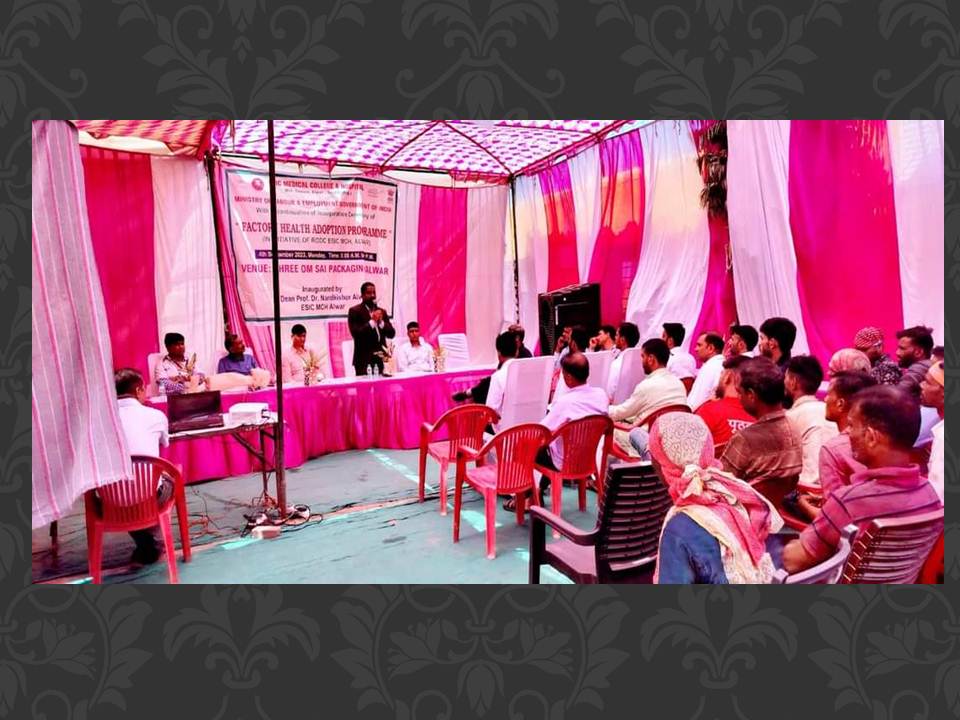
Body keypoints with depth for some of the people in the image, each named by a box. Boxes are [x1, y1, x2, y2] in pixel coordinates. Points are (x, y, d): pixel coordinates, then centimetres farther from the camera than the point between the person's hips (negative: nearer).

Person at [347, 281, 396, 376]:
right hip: (364, 360, -5)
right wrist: (372, 321, -15)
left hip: (381, 359, 5)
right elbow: (355, 333, -13)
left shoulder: (382, 311, 15)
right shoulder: (354, 311, 0)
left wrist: (381, 322, -7)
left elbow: (392, 334, 8)